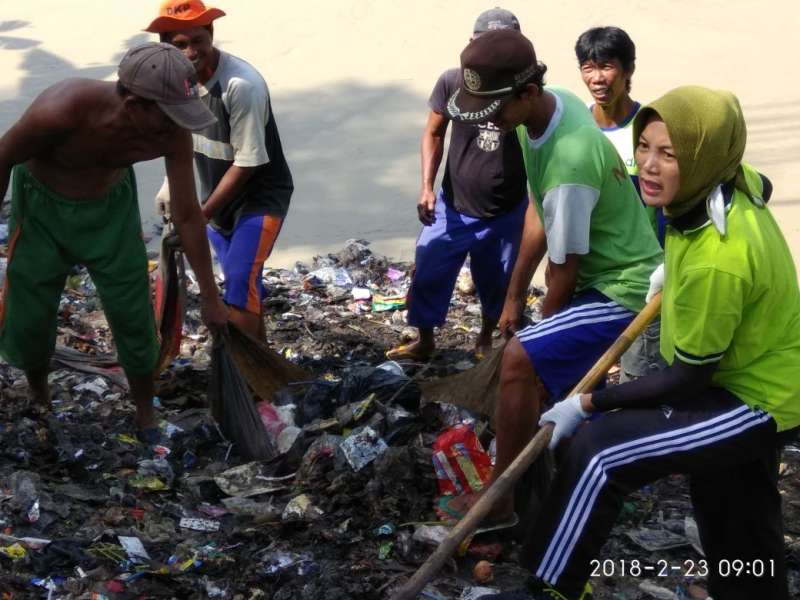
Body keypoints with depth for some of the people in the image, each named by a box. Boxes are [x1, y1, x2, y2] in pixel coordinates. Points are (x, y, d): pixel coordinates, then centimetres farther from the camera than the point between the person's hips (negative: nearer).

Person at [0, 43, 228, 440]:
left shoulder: (174, 132, -29)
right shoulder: (61, 109, -40)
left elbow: (187, 217, -14)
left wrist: (210, 297, -5)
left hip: (111, 206, 2)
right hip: (43, 205, -2)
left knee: (134, 317, 4)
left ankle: (147, 419, 26)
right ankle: (39, 401, 39)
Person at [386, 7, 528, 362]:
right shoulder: (453, 83, -14)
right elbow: (434, 134, 0)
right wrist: (427, 186, -10)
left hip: (506, 214, 0)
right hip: (453, 207, 1)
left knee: (497, 283, 16)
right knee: (428, 275, 7)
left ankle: (485, 340, 44)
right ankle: (424, 342, 32)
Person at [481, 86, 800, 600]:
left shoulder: (716, 261, -35)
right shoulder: (733, 179, -12)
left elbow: (687, 379, -24)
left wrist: (588, 404, -17)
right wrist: (676, 264, 15)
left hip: (753, 402, -9)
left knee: (601, 453, -17)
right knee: (741, 547, 23)